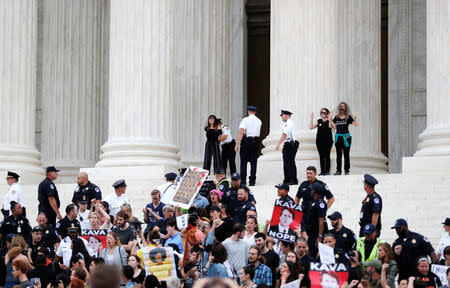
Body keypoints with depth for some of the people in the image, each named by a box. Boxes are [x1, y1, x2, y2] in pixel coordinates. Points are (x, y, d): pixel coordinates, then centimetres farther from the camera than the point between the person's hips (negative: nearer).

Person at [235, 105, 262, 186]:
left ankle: (243, 181, -2)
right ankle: (252, 181, 4)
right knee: (253, 162, 6)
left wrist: (237, 144, -14)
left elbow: (241, 132, -15)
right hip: (256, 141, 4)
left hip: (246, 141, -4)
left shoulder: (245, 120, -7)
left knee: (243, 162, 1)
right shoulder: (259, 121, 8)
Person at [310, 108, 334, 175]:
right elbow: (311, 127, 5)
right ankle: (322, 171, 11)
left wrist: (330, 119, -28)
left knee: (327, 156, -2)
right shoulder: (319, 121, 12)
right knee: (321, 156, 6)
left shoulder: (329, 121, 0)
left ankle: (327, 171, 2)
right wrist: (312, 119, -4)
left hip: (327, 141, -4)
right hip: (319, 141, 4)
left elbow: (330, 126, -20)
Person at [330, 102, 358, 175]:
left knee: (346, 155, 2)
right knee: (338, 155, 4)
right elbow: (334, 126, 7)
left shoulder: (348, 117, 1)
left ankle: (347, 170, 7)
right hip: (338, 137, 3)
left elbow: (356, 125, -6)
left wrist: (355, 118, -21)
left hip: (346, 137, -3)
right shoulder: (336, 117, 10)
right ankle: (338, 170, 9)